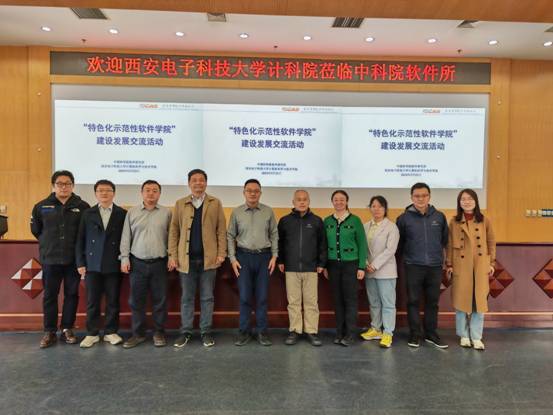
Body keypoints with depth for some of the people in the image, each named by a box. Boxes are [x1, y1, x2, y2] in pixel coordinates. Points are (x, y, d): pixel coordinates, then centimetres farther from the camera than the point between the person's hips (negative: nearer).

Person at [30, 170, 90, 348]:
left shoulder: (82, 206, -3)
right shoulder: (42, 206, 2)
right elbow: (35, 230, 13)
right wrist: (49, 244, 13)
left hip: (74, 259, -1)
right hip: (50, 259, 1)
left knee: (71, 294, 8)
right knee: (50, 296, 7)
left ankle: (67, 329, 21)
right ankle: (49, 332, 19)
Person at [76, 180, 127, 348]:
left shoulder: (122, 214, 2)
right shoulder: (88, 214, 6)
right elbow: (80, 240, 5)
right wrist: (80, 263, 0)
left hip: (114, 266, -1)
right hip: (92, 265, 1)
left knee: (113, 301, 6)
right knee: (92, 301, 7)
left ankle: (111, 332, 19)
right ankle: (92, 333, 20)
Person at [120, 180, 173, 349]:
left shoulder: (166, 213, 3)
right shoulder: (132, 212, 5)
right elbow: (126, 238, 5)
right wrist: (124, 259, 0)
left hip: (159, 263, -1)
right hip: (137, 263, 1)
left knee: (160, 300, 6)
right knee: (136, 300, 8)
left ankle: (159, 332, 21)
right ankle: (138, 333, 22)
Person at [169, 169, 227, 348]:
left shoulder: (215, 203, 5)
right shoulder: (180, 204, 8)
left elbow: (221, 230, 2)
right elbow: (174, 230, 6)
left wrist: (221, 253, -6)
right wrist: (172, 255, -1)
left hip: (208, 258, -1)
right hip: (187, 258, 1)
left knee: (207, 297, 7)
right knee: (187, 297, 10)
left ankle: (206, 332, 18)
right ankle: (185, 332, 21)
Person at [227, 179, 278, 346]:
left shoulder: (268, 211, 2)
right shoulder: (236, 212, 1)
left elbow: (274, 235, 5)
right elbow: (230, 236, 4)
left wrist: (274, 256, -1)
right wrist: (232, 258, -2)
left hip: (264, 257, 1)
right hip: (244, 256, 0)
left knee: (262, 296, 6)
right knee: (245, 296, 3)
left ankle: (262, 332, 18)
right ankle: (244, 331, 17)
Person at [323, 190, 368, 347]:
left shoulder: (355, 220, -3)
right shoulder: (327, 221, 5)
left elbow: (362, 244, -3)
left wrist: (361, 266, -7)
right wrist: (324, 266, 6)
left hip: (350, 264, -3)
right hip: (333, 264, 3)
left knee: (350, 299, 0)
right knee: (337, 299, 8)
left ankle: (349, 334, 9)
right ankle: (339, 333, 18)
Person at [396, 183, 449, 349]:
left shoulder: (439, 216, 3)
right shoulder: (404, 218, -3)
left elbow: (445, 239, 14)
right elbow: (399, 242, 6)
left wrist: (438, 253, 14)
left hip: (435, 266, 2)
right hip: (413, 267, -2)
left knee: (432, 302, 10)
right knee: (413, 301, 4)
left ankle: (431, 334, 24)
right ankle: (414, 334, 16)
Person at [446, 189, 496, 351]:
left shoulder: (484, 221, 3)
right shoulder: (454, 222, 1)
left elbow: (491, 242, 7)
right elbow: (450, 245, 2)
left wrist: (492, 263, 3)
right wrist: (449, 264, -1)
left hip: (481, 265, 1)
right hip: (461, 265, 0)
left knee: (479, 300, 3)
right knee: (461, 300, 5)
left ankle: (476, 337, 15)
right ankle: (464, 335, 19)